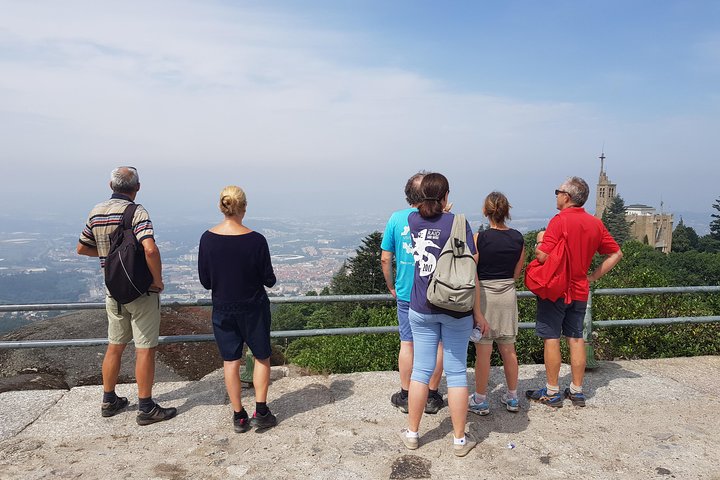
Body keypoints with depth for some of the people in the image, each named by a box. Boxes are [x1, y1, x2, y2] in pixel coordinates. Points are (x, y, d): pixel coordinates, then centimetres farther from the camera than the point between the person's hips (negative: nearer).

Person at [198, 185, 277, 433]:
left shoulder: (207, 238, -10)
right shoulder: (255, 240, -18)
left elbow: (205, 281, -2)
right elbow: (269, 280, -10)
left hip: (222, 309, 2)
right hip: (253, 307, -2)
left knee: (230, 361, 13)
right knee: (262, 357, 16)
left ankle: (239, 416, 20)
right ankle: (261, 412, 16)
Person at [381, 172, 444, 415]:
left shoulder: (396, 218, -4)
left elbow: (385, 259, -1)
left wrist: (391, 286, 12)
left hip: (406, 294, 2)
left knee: (407, 343, 12)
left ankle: (405, 397, 22)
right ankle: (432, 397, 22)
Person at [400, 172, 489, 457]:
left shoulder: (413, 220, 0)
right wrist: (477, 312, -3)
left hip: (421, 308, 3)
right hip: (455, 309, -2)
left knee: (421, 370, 12)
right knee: (456, 373, 8)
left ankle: (412, 434, 24)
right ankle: (460, 439, 20)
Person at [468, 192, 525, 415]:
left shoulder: (479, 238, -14)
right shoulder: (518, 238, -1)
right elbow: (516, 273, 8)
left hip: (483, 296, -4)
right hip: (508, 296, 5)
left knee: (483, 352, 5)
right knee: (508, 350, 15)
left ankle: (480, 401, 17)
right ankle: (512, 398, 28)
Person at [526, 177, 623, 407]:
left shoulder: (560, 220, -16)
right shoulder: (596, 223, 6)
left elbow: (542, 256, -21)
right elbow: (616, 254, 11)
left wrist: (540, 240, 0)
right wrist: (593, 276, 11)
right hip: (580, 291, 6)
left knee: (551, 338, 2)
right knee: (576, 338, 12)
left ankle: (552, 392, 9)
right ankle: (577, 391, 20)